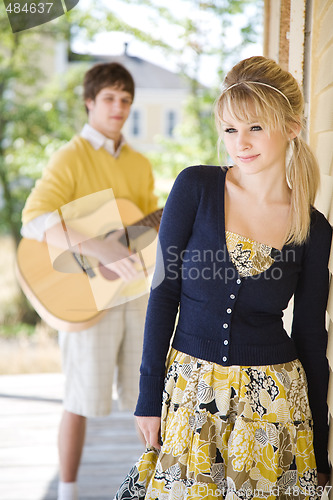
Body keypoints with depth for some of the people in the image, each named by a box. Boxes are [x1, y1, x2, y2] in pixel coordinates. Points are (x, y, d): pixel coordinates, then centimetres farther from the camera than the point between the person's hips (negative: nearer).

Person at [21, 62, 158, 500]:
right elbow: (34, 220, -23)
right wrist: (99, 249, -32)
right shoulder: (71, 157, -8)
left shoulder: (140, 165, 13)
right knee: (83, 401, 0)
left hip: (137, 290, 6)